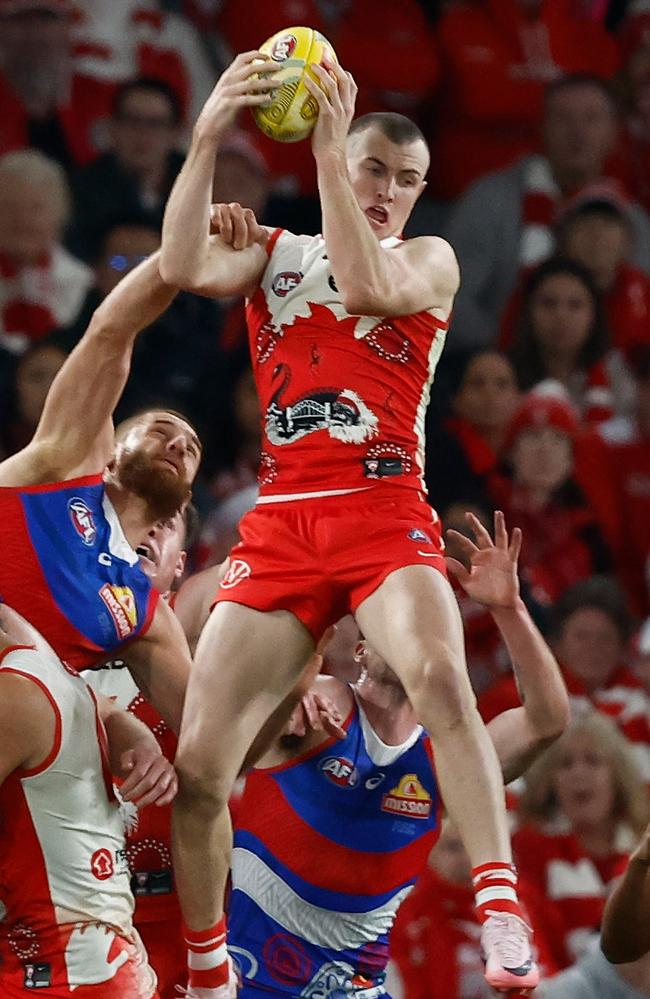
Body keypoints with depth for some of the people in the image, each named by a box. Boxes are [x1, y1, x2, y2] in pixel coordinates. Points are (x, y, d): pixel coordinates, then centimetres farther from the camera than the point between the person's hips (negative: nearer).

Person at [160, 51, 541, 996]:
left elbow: (368, 287, -12)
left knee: (439, 676, -34)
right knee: (197, 764, -4)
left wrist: (328, 151, -16)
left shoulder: (430, 260, 11)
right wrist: (207, 139, -16)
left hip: (385, 517, -3)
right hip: (281, 524, 3)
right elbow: (185, 267, -6)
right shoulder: (273, 255, 16)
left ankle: (504, 922, -37)